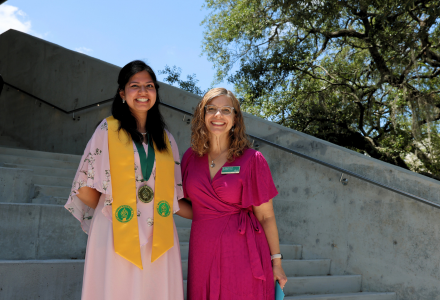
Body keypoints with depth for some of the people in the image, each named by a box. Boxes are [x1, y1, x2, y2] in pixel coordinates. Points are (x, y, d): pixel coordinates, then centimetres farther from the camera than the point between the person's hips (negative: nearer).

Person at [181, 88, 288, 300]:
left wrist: (276, 262, -1)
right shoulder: (191, 157, 4)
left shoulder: (251, 159, -6)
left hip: (242, 253, -3)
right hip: (202, 253, 3)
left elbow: (265, 216, -3)